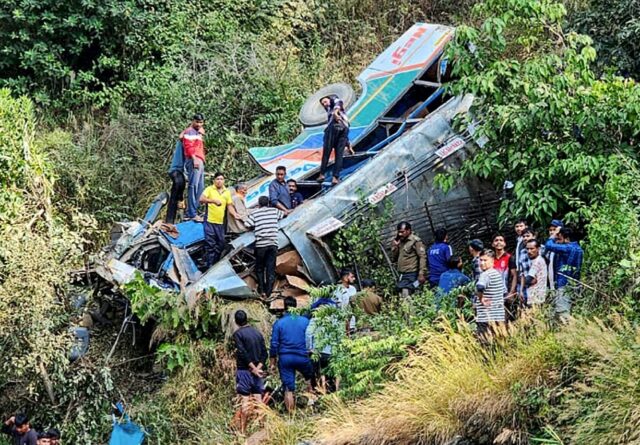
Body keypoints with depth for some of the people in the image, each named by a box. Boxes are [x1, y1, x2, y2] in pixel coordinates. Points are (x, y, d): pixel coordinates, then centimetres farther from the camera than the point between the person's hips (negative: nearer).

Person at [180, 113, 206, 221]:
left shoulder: (198, 132, 27)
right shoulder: (190, 131, -3)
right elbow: (189, 146, -16)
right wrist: (194, 159, -23)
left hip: (199, 161, 11)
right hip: (193, 161, -11)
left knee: (200, 187, 10)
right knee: (194, 186, -15)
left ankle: (189, 213, 12)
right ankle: (192, 213, -20)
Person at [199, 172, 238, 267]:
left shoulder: (227, 192, 15)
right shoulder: (209, 189, -1)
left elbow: (229, 205, 16)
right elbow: (201, 199, -16)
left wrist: (234, 214, -4)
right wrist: (213, 200, -31)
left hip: (220, 223, 5)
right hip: (210, 221, -5)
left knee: (220, 245, 9)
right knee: (210, 245, -8)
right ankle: (209, 266, -6)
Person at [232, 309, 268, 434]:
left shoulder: (238, 334, -6)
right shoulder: (257, 333, 11)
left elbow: (243, 353, -15)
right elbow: (264, 353, 4)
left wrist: (253, 368, -13)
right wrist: (258, 367, -6)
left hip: (244, 370, -5)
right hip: (258, 370, 5)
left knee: (245, 401, -5)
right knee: (258, 399, 6)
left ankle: (243, 430, -4)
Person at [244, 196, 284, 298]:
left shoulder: (254, 213, 2)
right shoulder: (275, 211, 10)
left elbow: (247, 225, -5)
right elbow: (282, 215, 29)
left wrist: (254, 227, 14)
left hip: (260, 244, -1)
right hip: (273, 244, 1)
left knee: (260, 268, 13)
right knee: (270, 269, 3)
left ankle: (261, 291, 7)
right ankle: (268, 293, 0)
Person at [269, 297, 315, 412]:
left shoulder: (279, 323, -1)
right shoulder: (305, 321, -1)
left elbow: (274, 345, -1)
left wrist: (272, 363, 5)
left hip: (285, 358, 0)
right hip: (302, 358, 0)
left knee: (288, 389, 3)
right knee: (309, 377, 29)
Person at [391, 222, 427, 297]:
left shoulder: (415, 241, -7)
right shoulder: (400, 242, 16)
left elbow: (423, 257, -12)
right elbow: (394, 257, 19)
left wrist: (422, 274, -18)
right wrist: (395, 246, 3)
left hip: (411, 274, -8)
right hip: (402, 274, 8)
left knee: (405, 295, -17)